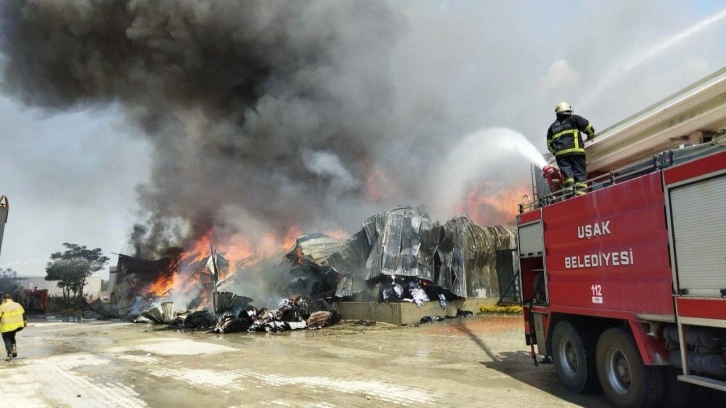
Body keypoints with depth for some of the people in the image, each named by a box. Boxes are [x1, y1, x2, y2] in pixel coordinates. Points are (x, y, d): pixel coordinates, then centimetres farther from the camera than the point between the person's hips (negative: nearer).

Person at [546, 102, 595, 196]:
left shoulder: (552, 126, 23)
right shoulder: (574, 118, 12)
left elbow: (550, 144, 21)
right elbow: (589, 127, 10)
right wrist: (590, 136, 28)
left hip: (560, 154, 3)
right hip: (576, 151, -3)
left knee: (567, 175, -3)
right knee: (580, 174, -5)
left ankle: (570, 195, -14)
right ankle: (581, 194, -17)